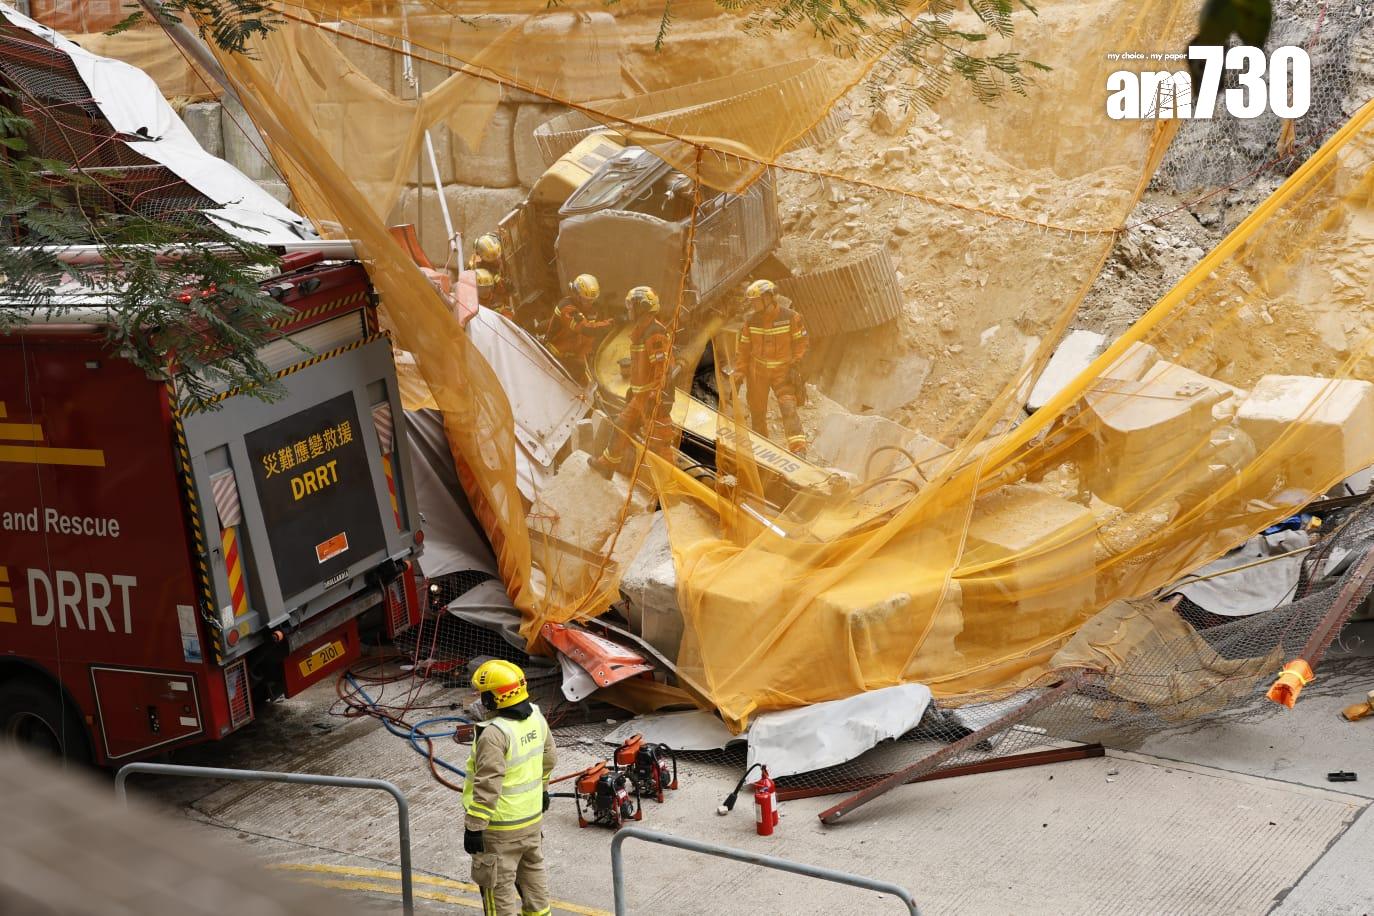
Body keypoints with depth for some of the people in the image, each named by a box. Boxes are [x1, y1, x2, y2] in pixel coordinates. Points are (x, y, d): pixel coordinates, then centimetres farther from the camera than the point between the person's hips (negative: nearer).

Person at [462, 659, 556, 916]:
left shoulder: (495, 734, -28)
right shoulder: (537, 718, -3)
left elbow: (487, 786, -28)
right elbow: (549, 757, 13)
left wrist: (474, 827, -22)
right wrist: (542, 787, 29)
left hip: (500, 827, -8)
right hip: (533, 816, 8)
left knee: (498, 883, 6)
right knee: (533, 871, 26)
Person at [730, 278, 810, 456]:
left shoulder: (791, 317, -8)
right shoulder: (751, 320, 0)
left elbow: (800, 343, -2)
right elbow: (743, 348, 7)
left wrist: (795, 366, -10)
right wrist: (739, 372, 5)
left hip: (783, 371, -3)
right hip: (757, 371, 3)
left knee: (788, 408, -17)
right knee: (757, 411, 6)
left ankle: (798, 448, -22)